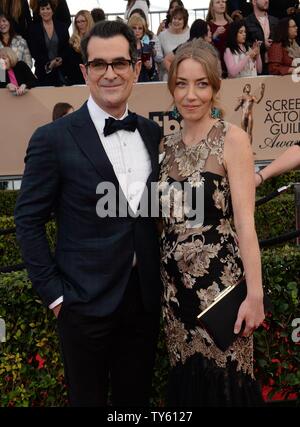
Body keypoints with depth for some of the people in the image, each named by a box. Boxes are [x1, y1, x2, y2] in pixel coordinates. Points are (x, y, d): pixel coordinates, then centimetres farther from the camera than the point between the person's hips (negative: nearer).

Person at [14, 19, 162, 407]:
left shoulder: (153, 133, 5)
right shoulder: (54, 139, -11)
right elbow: (28, 220, -7)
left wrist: (159, 280, 6)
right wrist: (53, 292, -9)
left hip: (145, 298, 4)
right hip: (86, 302, -4)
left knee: (136, 397, 20)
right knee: (88, 397, 15)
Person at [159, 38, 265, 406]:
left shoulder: (232, 139, -8)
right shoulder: (167, 145, 8)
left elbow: (244, 220, -13)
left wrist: (255, 292, -16)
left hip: (220, 274, -5)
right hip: (175, 276, 5)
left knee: (224, 377, 6)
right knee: (186, 375, 15)